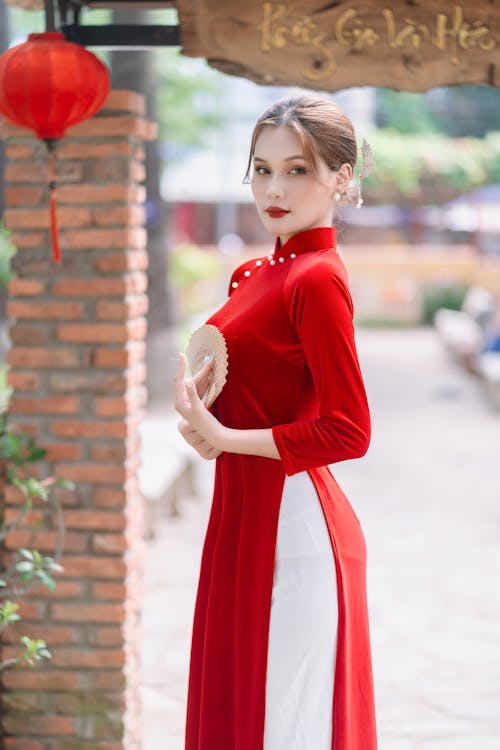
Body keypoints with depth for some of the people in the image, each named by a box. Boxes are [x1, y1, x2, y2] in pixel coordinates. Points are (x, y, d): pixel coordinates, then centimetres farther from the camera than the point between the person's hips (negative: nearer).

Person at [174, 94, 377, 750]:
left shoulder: (317, 280, -15)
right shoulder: (255, 275, 11)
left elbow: (348, 431, -19)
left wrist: (224, 438, -15)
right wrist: (201, 411, 0)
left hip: (292, 521, -9)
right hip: (248, 521, 9)